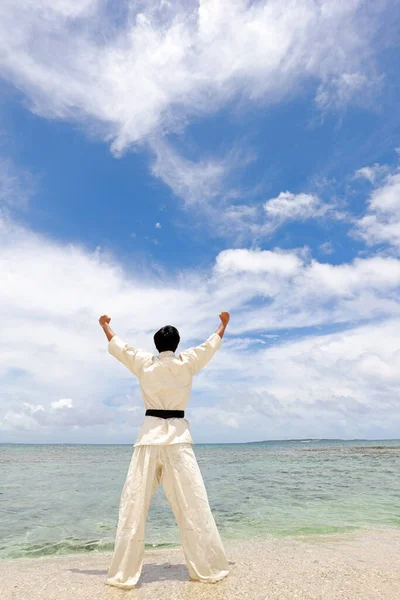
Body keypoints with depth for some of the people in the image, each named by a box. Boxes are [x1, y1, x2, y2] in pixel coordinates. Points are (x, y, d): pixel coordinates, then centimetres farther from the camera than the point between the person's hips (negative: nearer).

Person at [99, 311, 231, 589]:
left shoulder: (143, 363, 3)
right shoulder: (187, 363, 0)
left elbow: (117, 345, 18)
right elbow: (212, 343, 14)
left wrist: (105, 325, 36)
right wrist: (224, 323, 32)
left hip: (150, 436, 1)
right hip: (178, 436, -1)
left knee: (134, 504, 9)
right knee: (193, 505, 5)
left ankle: (124, 573, 17)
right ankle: (208, 569, 15)